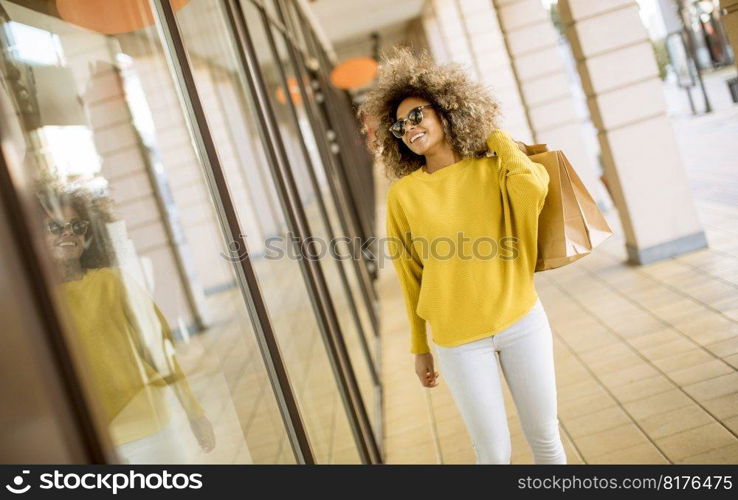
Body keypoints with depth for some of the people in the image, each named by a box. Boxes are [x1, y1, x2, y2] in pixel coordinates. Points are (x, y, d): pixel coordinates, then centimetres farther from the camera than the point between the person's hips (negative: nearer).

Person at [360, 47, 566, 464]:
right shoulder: (403, 194, -4)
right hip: (458, 340, -1)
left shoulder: (492, 169, -2)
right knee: (495, 452, 7)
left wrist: (496, 137, -9)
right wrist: (420, 348, 9)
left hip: (522, 321, 1)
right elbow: (411, 278, 3)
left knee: (545, 437, 15)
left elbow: (532, 186, -26)